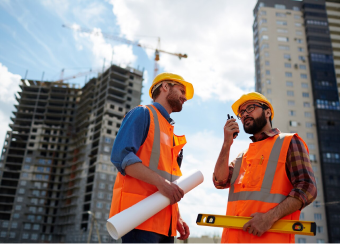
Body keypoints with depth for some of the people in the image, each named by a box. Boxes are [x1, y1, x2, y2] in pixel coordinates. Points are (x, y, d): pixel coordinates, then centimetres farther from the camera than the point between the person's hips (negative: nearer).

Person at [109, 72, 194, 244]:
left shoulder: (170, 132, 24)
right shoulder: (143, 113, 0)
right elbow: (121, 155, -15)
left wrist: (177, 217, 15)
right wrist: (160, 181, -23)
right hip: (140, 215, -8)